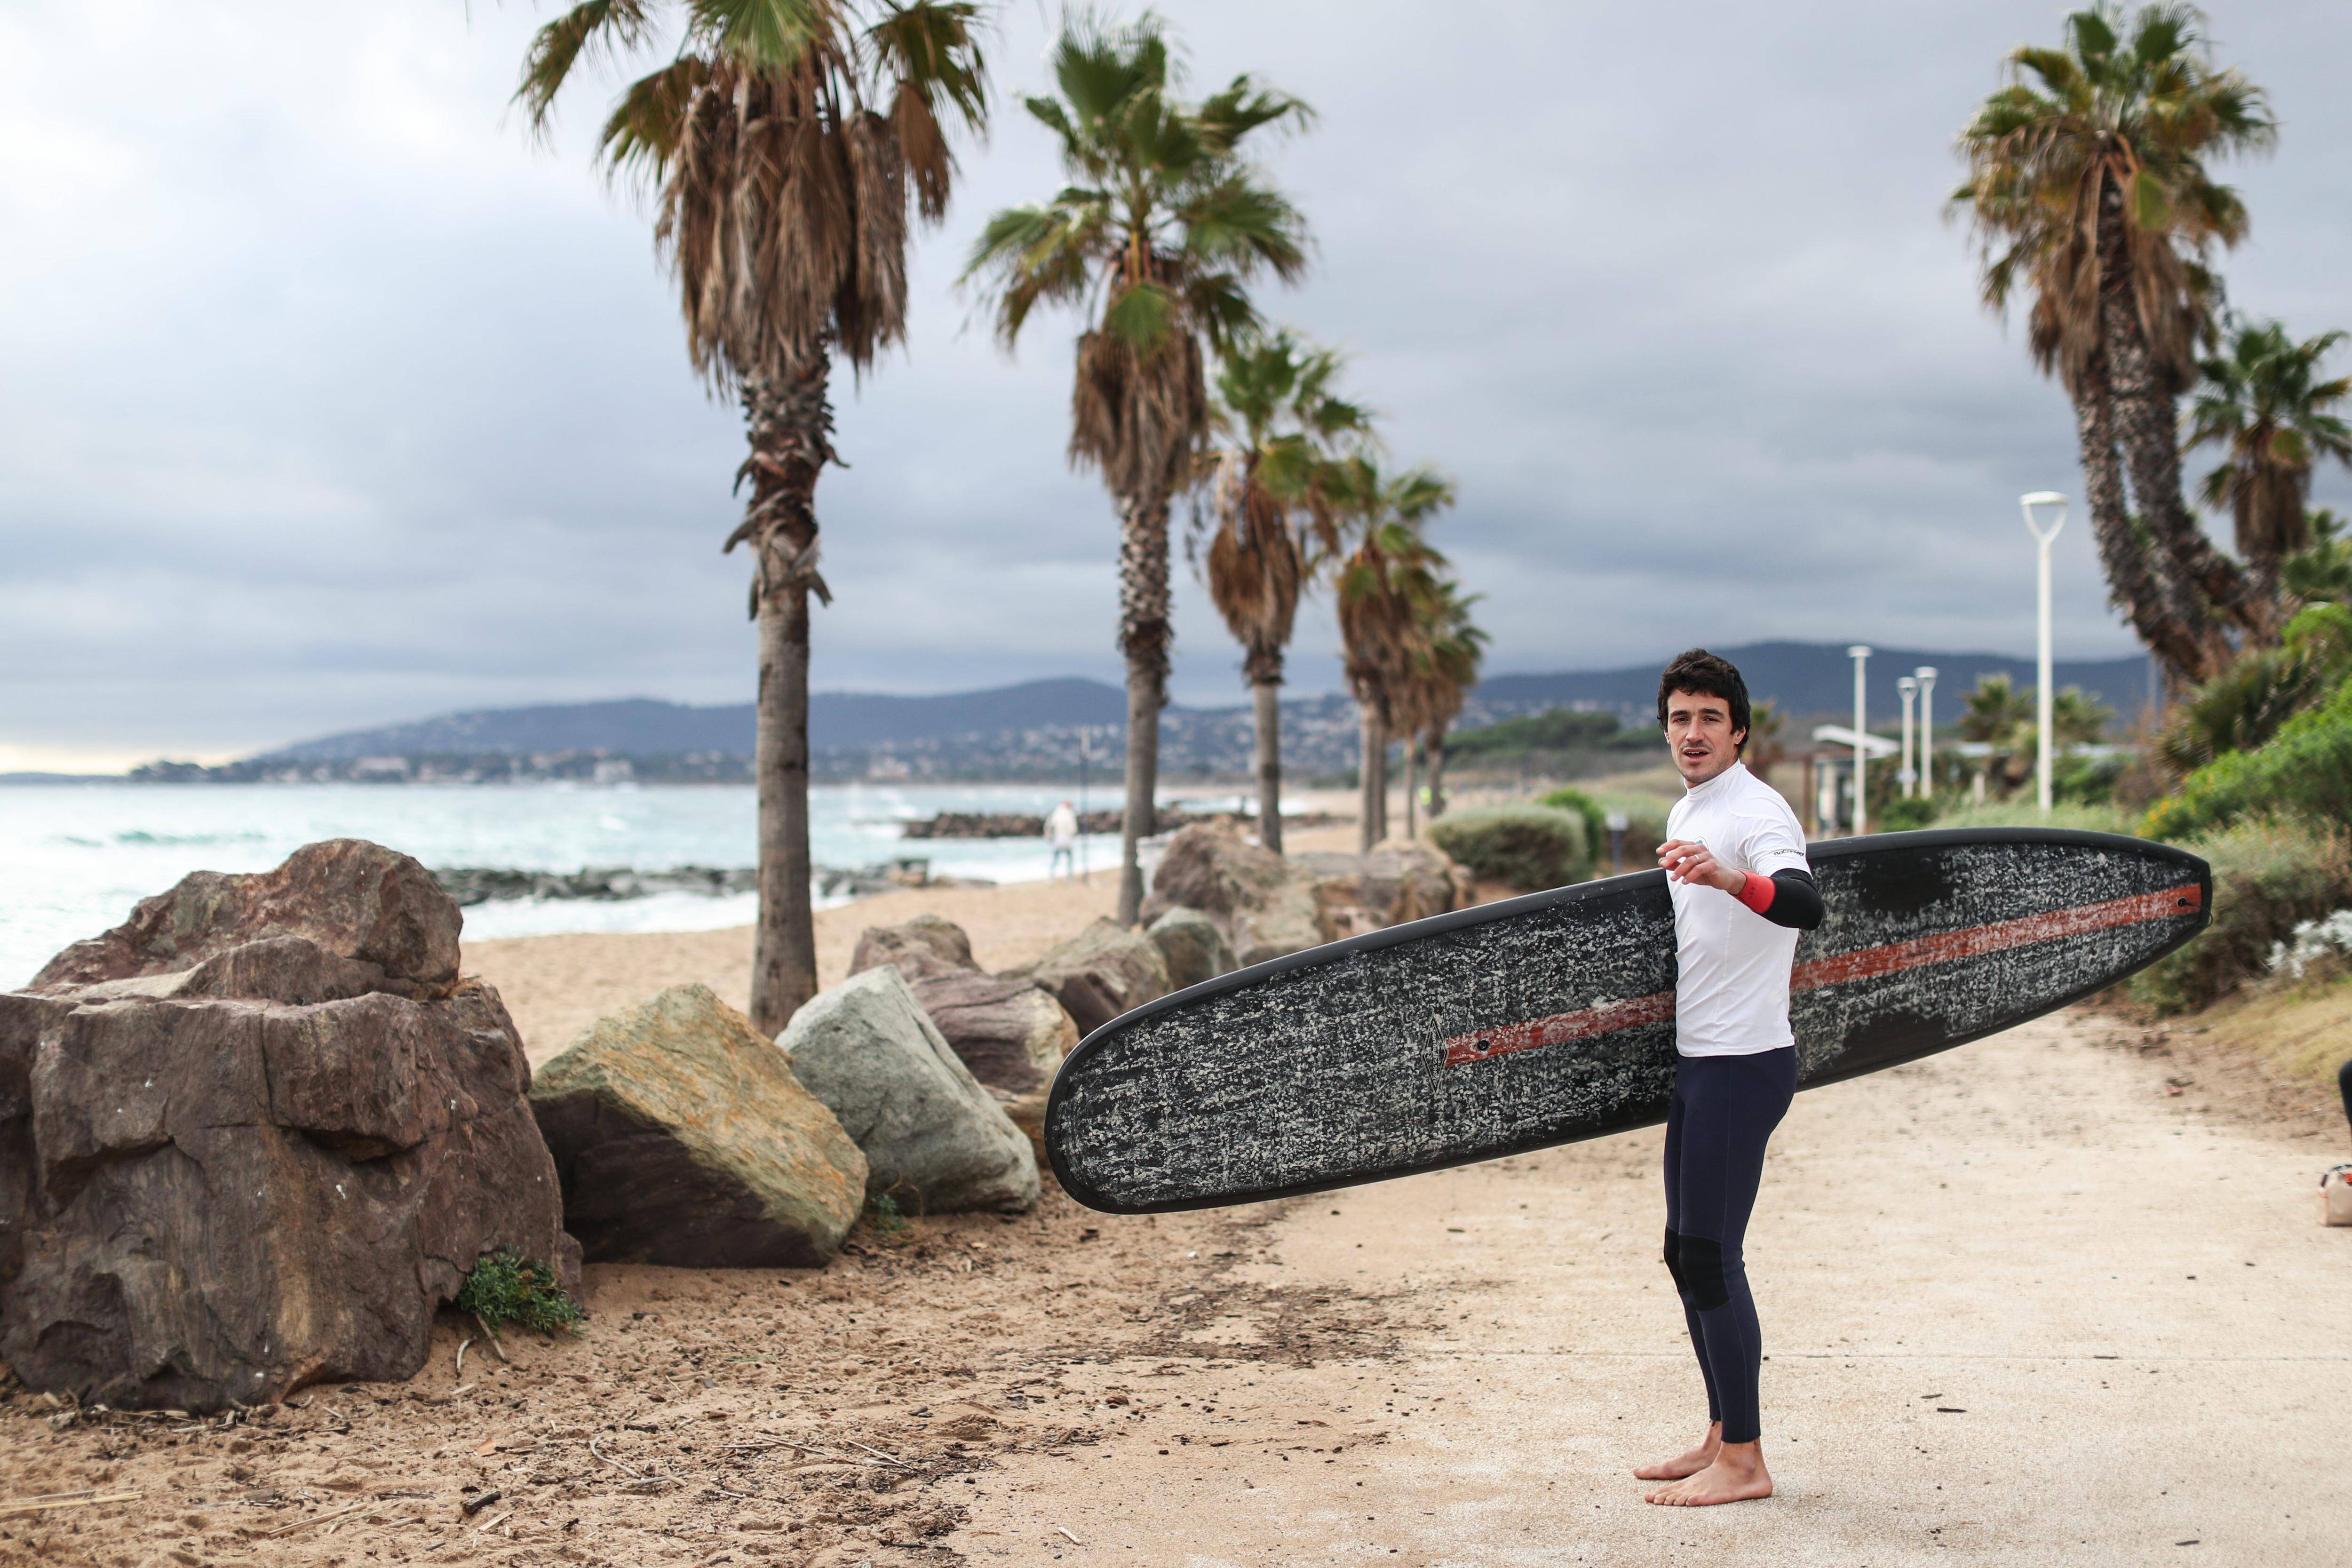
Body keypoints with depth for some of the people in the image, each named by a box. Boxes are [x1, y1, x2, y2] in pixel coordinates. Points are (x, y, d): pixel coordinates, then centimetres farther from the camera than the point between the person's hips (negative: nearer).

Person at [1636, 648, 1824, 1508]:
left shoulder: (1756, 811, -15)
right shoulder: (1687, 814, 15)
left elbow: (1805, 905, -37)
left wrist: (1728, 878, -53)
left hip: (1743, 1064, -10)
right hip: (1699, 1060, 10)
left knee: (1711, 1254, -9)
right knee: (1687, 1252, 14)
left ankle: (1744, 1462, -3)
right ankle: (1723, 1435, 23)